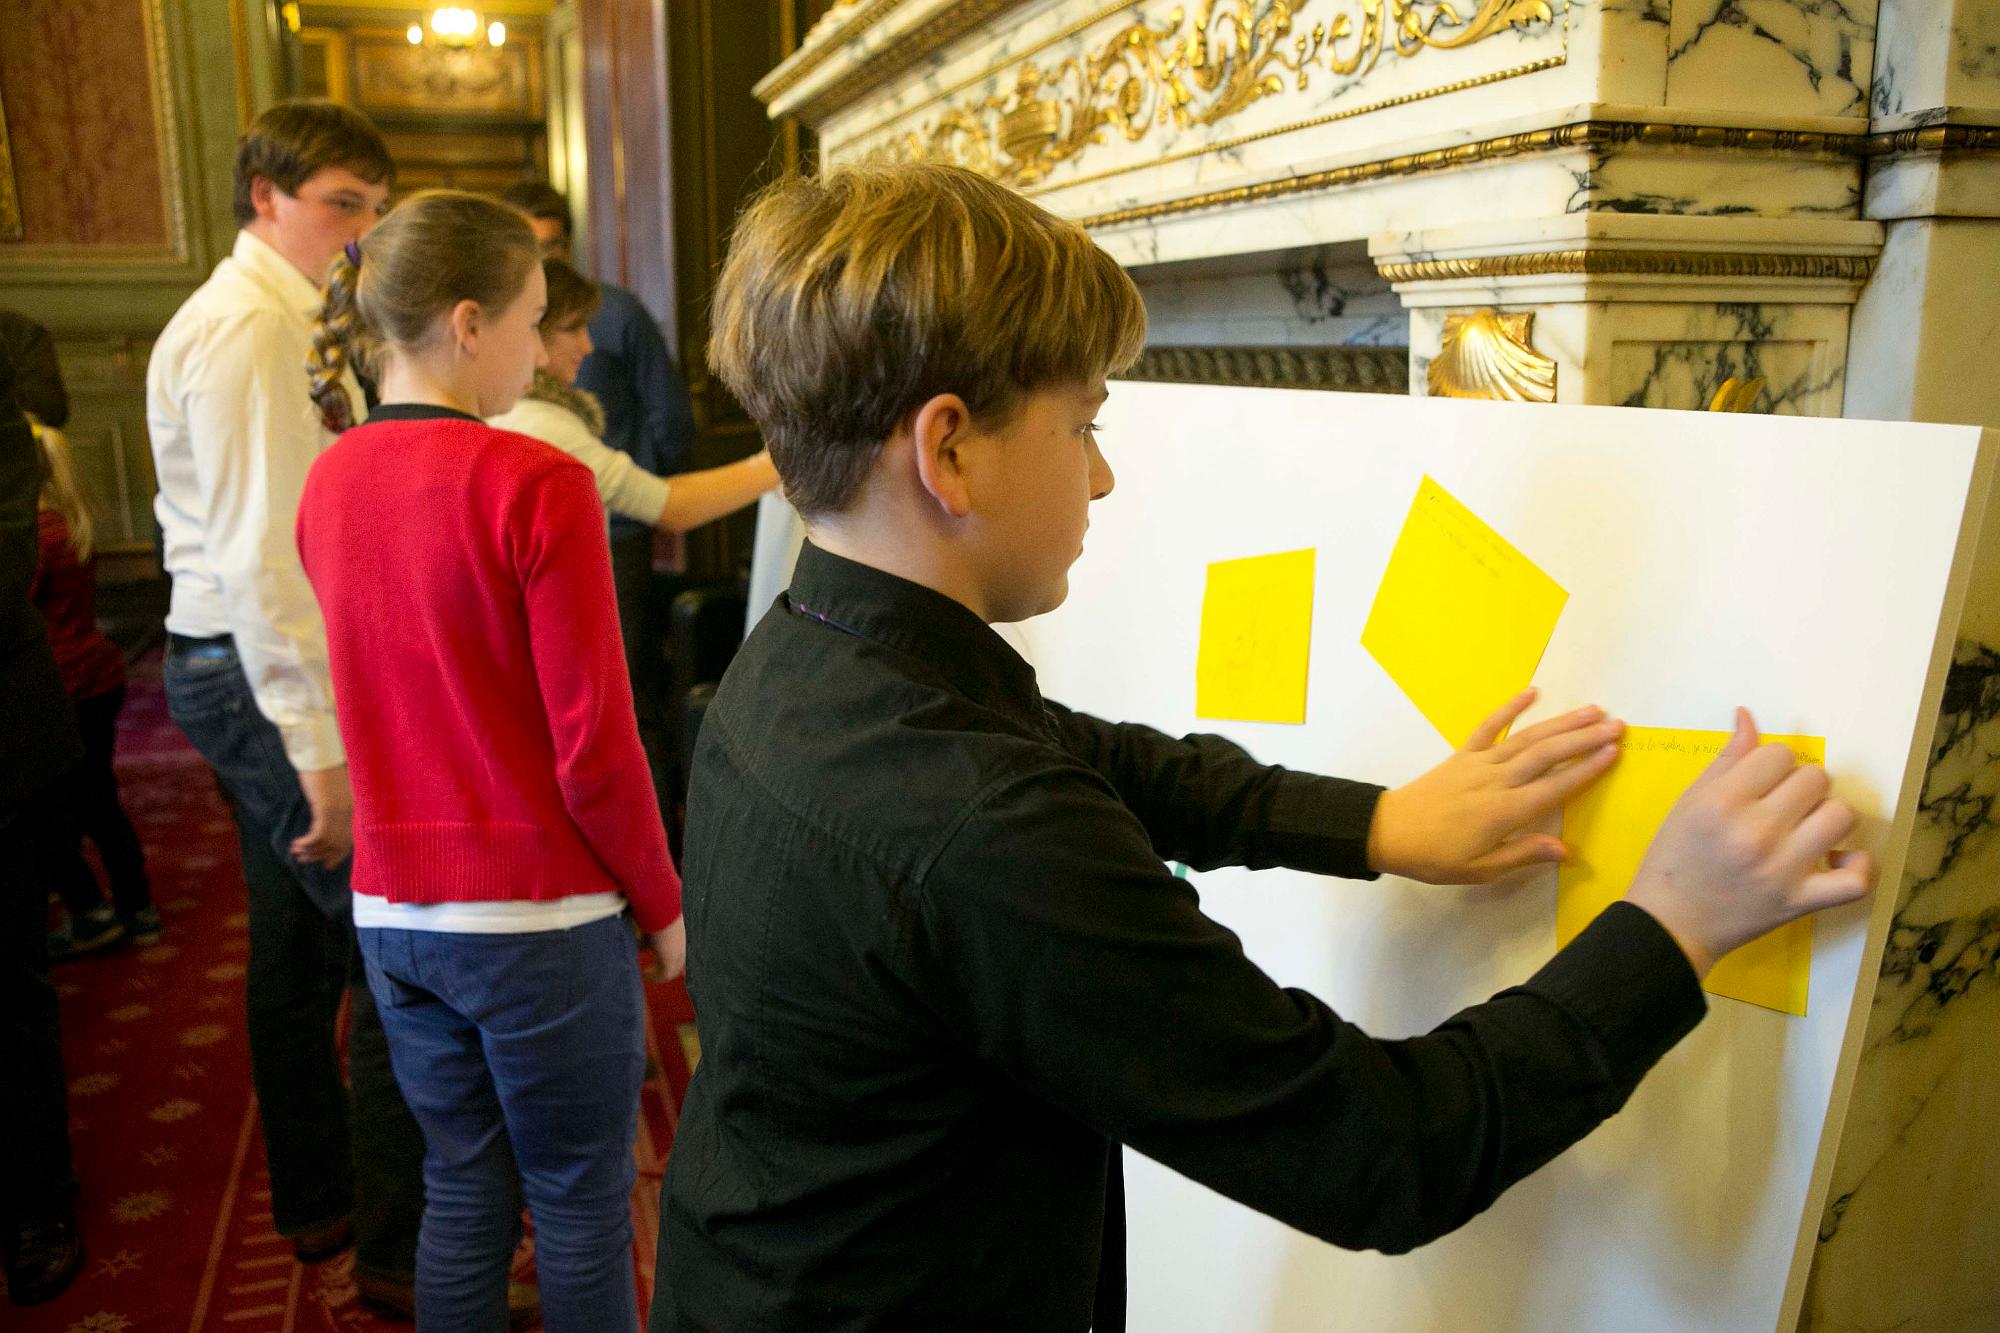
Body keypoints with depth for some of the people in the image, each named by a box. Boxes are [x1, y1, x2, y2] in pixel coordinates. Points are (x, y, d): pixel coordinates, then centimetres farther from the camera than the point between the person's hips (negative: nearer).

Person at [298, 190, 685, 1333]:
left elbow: (376, 702, 12)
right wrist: (665, 905, -4)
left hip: (393, 906, 6)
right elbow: (595, 749, -17)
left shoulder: (330, 482, 3)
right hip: (539, 913, -6)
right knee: (583, 1204, 11)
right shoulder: (539, 485, -18)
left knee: (463, 1193, 20)